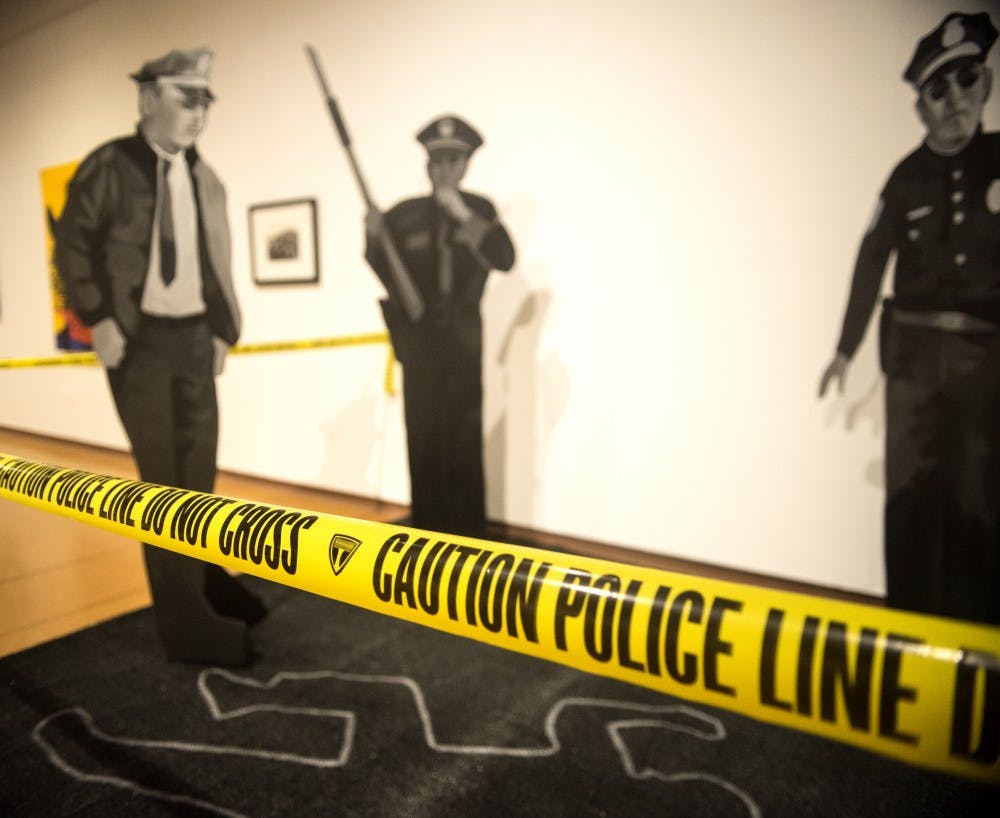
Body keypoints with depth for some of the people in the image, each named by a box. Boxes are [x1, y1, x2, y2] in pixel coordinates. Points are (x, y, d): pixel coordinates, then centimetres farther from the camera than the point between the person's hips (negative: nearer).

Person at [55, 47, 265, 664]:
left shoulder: (205, 178, 8)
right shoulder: (108, 166, -5)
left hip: (195, 337, 5)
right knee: (162, 479, -1)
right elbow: (73, 247, -3)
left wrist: (222, 331, 5)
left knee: (197, 471, 13)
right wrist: (99, 320, -11)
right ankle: (187, 622, 9)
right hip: (138, 338, -4)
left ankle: (202, 578, 33)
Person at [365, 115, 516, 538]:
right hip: (417, 337, 0)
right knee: (422, 436, 1)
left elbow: (504, 259, -10)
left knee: (463, 438, -1)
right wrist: (374, 239, -13)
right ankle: (426, 531, 11)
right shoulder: (403, 215, 3)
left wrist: (464, 218, -17)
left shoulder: (480, 210, 5)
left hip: (462, 339, 0)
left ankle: (468, 532, 8)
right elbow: (386, 276, 4)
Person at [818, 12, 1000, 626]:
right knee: (911, 492, 1)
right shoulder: (908, 177, 4)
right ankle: (910, 625, 13)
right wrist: (847, 349, 5)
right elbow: (871, 263, 5)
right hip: (915, 352, 0)